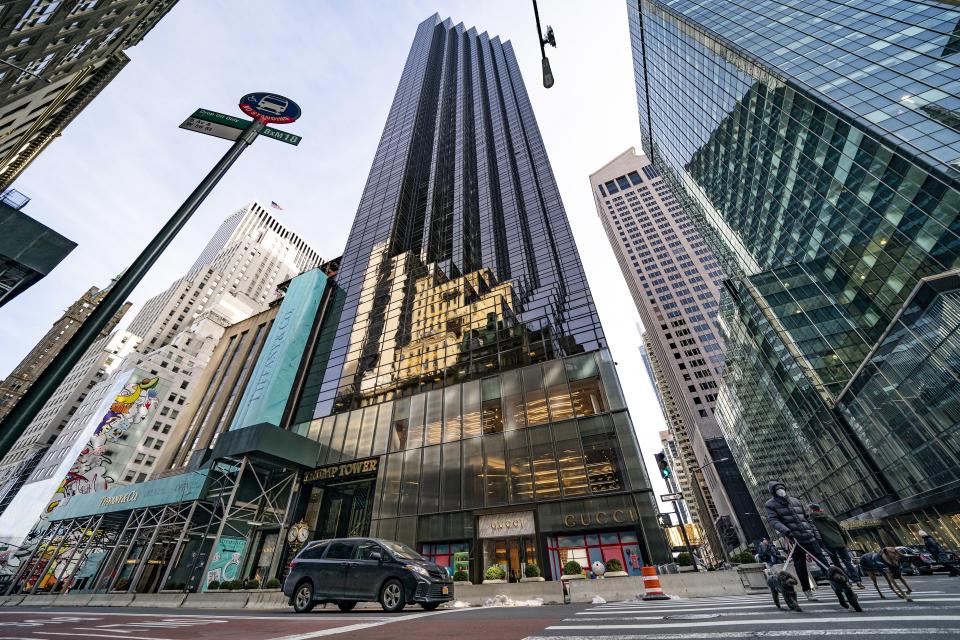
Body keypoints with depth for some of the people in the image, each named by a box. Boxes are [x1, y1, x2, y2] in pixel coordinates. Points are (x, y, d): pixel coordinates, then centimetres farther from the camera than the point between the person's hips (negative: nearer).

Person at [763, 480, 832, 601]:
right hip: (794, 539, -4)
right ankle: (807, 591, 14)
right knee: (800, 565, 2)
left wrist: (816, 534, 12)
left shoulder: (796, 501, 16)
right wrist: (786, 531, -27)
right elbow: (773, 521, -12)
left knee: (822, 560, 2)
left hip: (809, 536, 4)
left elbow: (807, 518, 20)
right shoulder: (770, 505, -1)